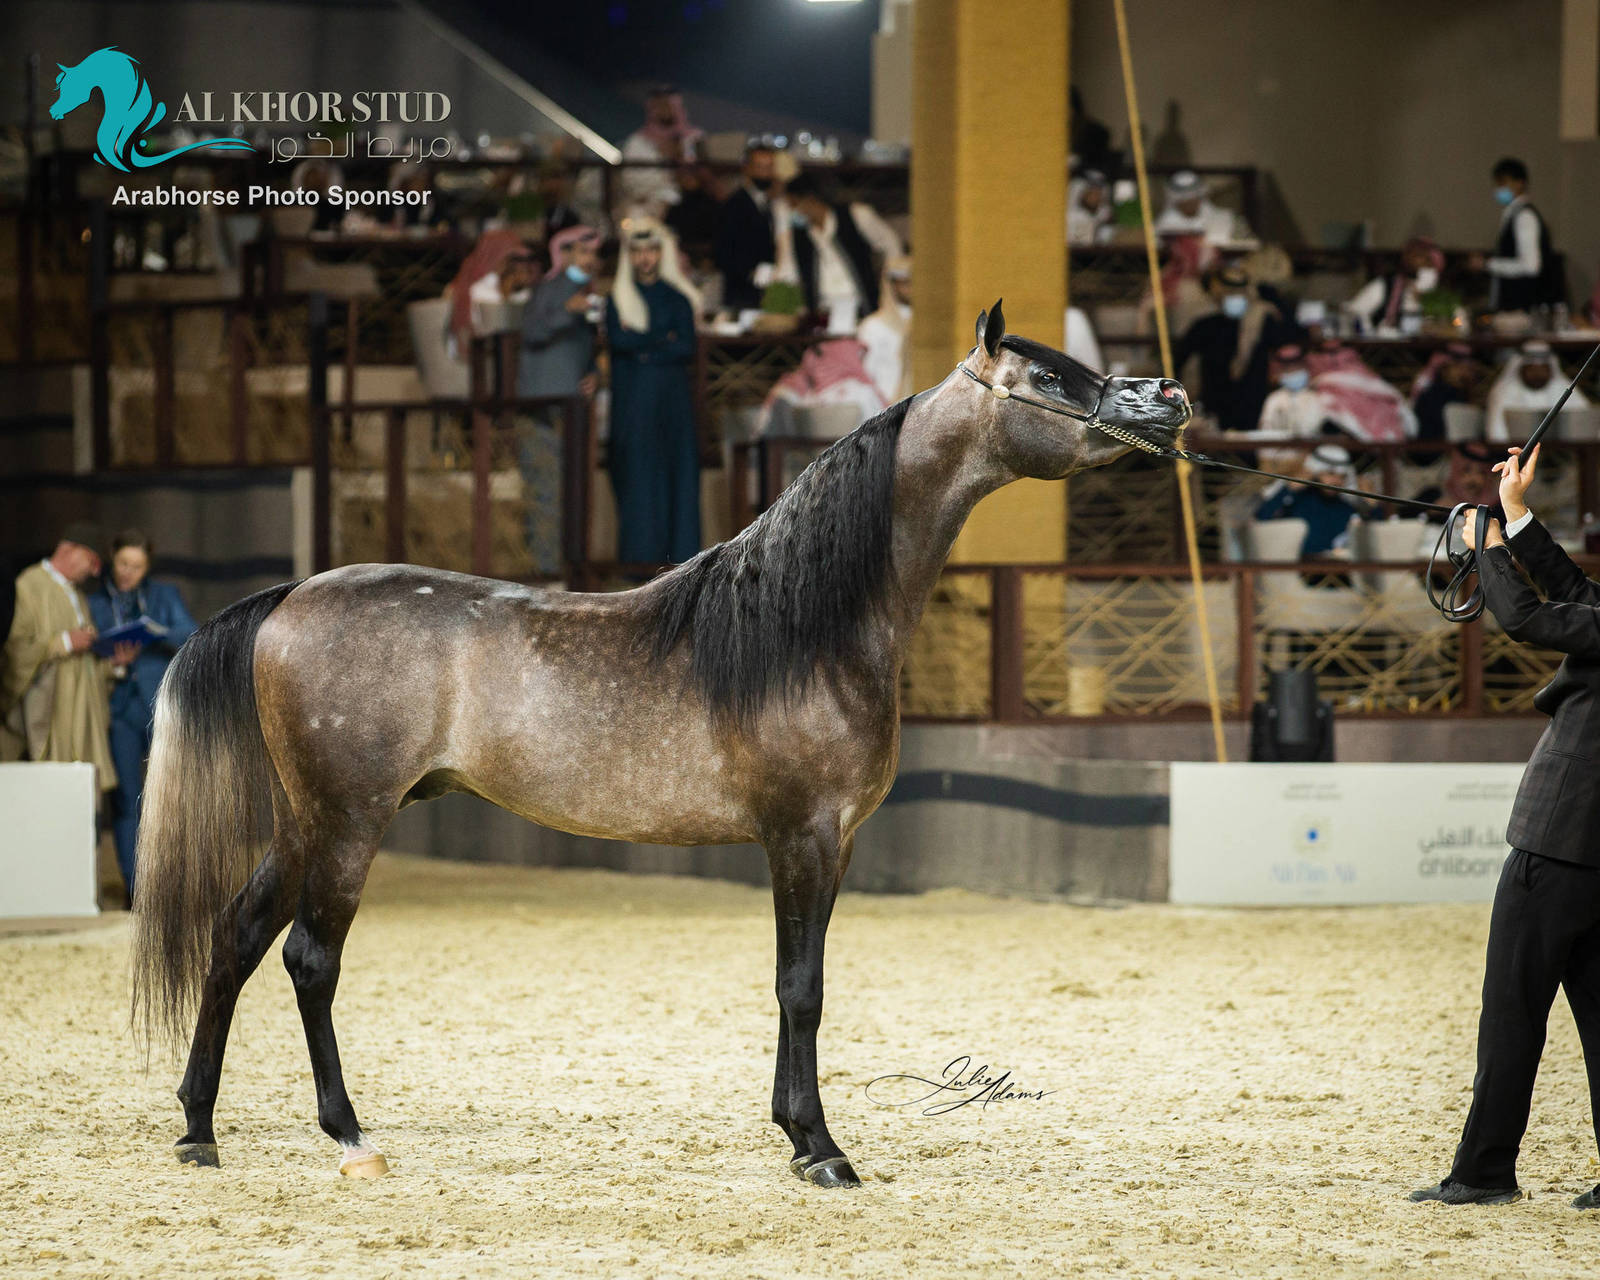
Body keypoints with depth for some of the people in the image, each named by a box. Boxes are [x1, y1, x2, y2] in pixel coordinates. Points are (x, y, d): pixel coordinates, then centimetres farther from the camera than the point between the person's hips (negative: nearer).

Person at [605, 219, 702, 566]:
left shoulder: (677, 299, 9)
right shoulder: (617, 298, 9)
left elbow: (687, 349, -3)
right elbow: (617, 339, -8)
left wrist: (643, 348, -9)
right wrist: (663, 340, -5)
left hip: (672, 398, 1)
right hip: (632, 403, -1)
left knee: (675, 476, -3)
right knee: (637, 476, -5)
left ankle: (677, 557, -2)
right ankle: (641, 557, -4)